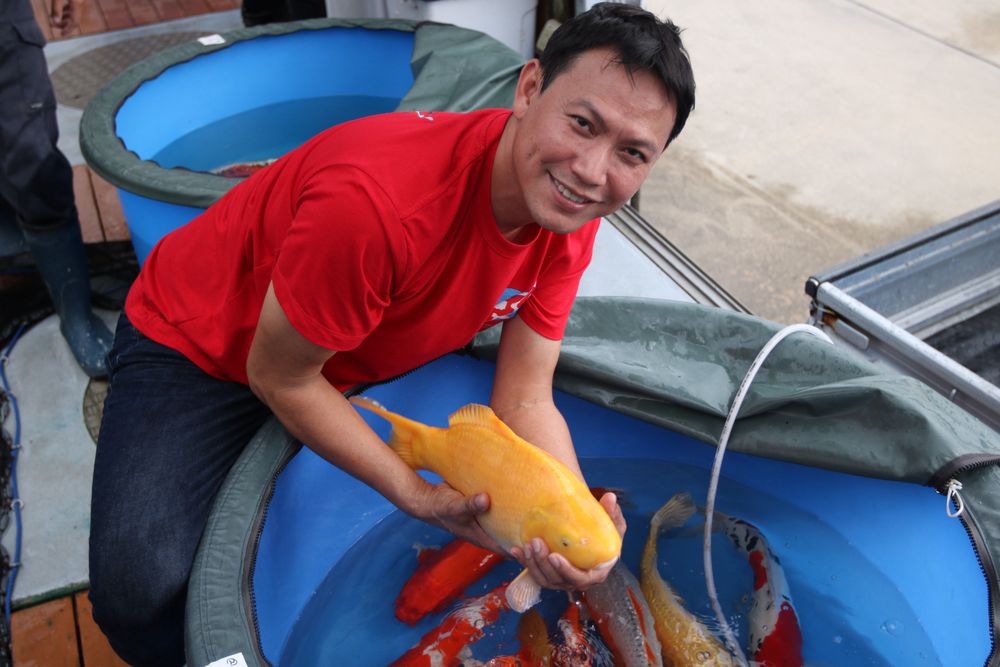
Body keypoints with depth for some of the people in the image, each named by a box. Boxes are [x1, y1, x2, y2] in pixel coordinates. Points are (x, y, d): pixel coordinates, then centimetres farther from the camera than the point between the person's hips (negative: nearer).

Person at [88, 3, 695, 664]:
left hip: (362, 355, 6)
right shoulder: (376, 201, -39)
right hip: (196, 346, -6)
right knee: (139, 593, -23)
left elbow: (524, 403, -13)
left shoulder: (570, 218, -17)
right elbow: (279, 378, -24)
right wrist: (417, 496, -23)